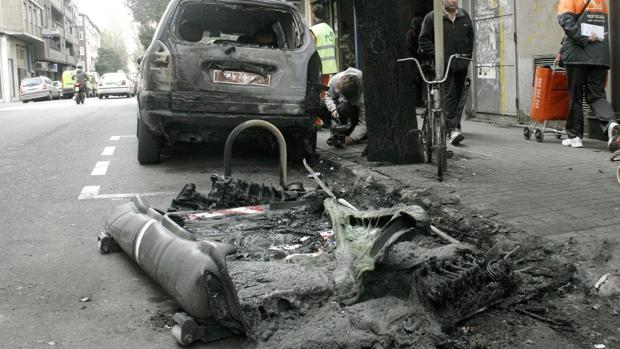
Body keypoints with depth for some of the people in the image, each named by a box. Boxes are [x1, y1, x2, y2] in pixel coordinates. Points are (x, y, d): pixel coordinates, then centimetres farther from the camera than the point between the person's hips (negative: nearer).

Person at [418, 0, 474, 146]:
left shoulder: (465, 16, 15)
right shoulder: (432, 17, 0)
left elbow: (470, 37, 24)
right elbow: (424, 40, -1)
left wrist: (468, 55, 14)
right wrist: (436, 55, -10)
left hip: (461, 64, 5)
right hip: (444, 65, -5)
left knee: (458, 96, 10)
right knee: (448, 95, -15)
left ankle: (454, 126, 23)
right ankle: (452, 129, -22)